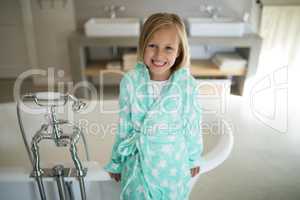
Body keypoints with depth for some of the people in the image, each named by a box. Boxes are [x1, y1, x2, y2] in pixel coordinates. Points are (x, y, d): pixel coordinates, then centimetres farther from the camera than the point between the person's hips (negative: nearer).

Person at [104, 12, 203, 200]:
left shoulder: (187, 84, -17)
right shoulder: (130, 81, -15)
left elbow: (193, 124, -4)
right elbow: (124, 125, -5)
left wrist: (194, 158, 7)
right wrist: (117, 161, 5)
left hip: (174, 161, 1)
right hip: (138, 161, 0)